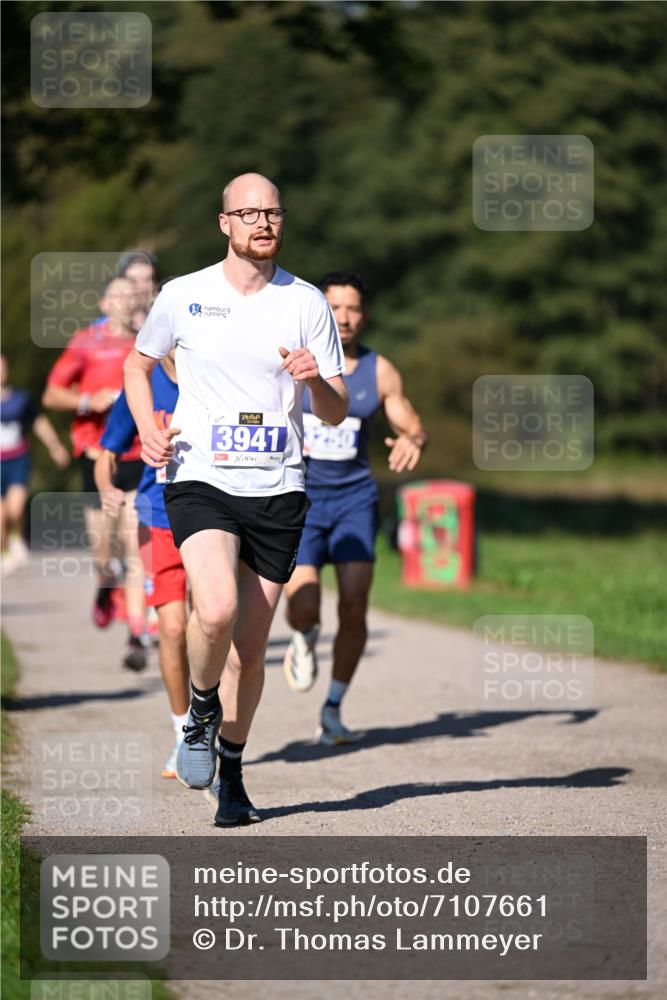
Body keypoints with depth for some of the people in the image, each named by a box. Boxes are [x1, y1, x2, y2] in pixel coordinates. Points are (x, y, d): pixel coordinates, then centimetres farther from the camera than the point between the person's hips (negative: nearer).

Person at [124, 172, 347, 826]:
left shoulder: (307, 304, 3)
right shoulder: (183, 296, 2)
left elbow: (337, 413, 5)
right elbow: (138, 363, 20)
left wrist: (315, 380, -18)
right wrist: (147, 430, 3)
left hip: (277, 489, 2)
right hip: (200, 480, -2)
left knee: (250, 647, 5)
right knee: (215, 610, -26)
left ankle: (231, 774, 24)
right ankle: (201, 710, 5)